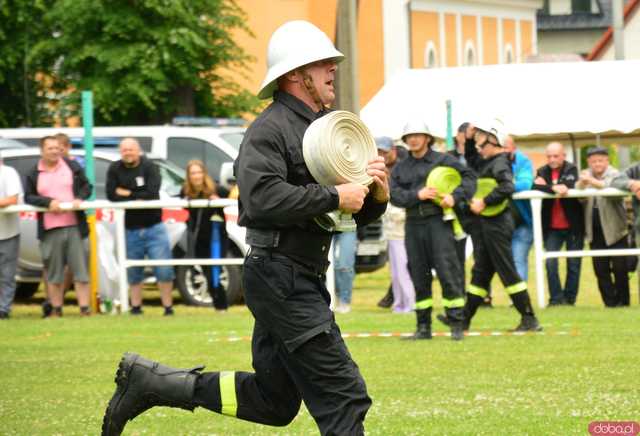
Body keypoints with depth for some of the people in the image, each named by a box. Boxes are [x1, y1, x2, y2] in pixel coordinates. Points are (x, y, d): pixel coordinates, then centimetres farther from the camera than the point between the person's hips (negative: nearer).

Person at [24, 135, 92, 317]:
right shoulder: (34, 174, 6)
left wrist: (80, 198, -8)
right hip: (50, 230, 0)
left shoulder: (73, 167, 7)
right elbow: (28, 197, 3)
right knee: (53, 273, 5)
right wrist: (48, 202, -12)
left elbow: (87, 186, 11)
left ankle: (84, 308, -1)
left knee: (81, 268, -2)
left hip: (75, 227, 0)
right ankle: (56, 309, 12)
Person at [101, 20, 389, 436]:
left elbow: (364, 214, 20)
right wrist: (335, 197, -22)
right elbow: (263, 198, -28)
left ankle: (150, 381, 21)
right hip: (279, 274, -9)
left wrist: (377, 192, -2)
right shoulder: (270, 129, -10)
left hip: (305, 278, 9)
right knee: (342, 396, -10)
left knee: (273, 402, 14)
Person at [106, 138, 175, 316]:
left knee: (164, 270, -4)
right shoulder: (115, 169, 3)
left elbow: (152, 192, -18)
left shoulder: (149, 167, -3)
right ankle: (136, 307, 17)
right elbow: (111, 195, -10)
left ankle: (168, 307, 4)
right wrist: (138, 197, -14)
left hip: (153, 227, -2)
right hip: (130, 229, 2)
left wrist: (127, 194, -11)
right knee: (133, 273, 8)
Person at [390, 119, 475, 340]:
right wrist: (417, 195, -14)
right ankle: (423, 326, 12)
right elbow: (394, 195, 1)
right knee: (418, 276, 6)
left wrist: (455, 196, -12)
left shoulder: (443, 160, 4)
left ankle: (456, 324, -6)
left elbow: (469, 177, 3)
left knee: (447, 271, -9)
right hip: (413, 224, 4)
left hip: (438, 221, -4)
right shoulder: (400, 169, 14)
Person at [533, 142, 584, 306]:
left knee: (573, 263, 2)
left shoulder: (571, 169, -3)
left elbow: (569, 186, -22)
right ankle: (556, 298, -2)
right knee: (550, 262, -8)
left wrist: (545, 186, -18)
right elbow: (534, 187, -14)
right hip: (552, 227, 2)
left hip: (572, 225, -2)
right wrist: (554, 188, -29)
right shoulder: (542, 172, 5)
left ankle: (570, 297, 11)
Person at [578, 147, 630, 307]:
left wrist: (593, 182, -31)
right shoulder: (586, 175, 11)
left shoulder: (614, 174, -3)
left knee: (619, 268, -1)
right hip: (595, 232, 4)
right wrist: (582, 183, -26)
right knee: (600, 269, 3)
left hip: (615, 230, -4)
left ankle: (622, 300, 10)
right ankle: (609, 301, 9)